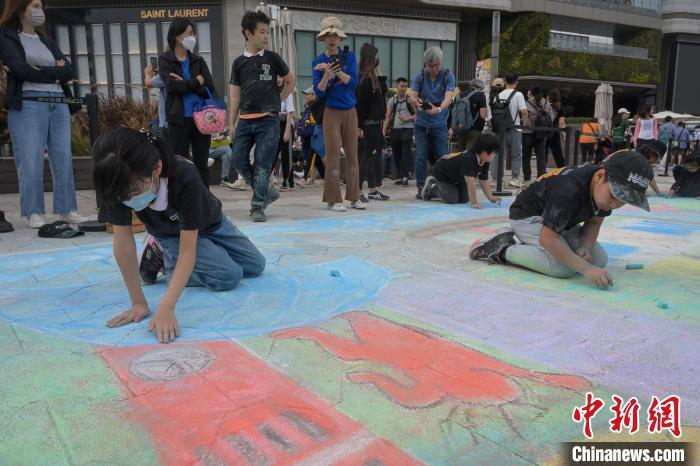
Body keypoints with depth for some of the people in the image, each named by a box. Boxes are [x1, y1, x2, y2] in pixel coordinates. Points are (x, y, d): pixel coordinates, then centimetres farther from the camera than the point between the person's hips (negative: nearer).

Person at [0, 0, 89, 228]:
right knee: (31, 162, -5)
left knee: (64, 159, 1)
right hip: (28, 105, -5)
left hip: (59, 104, 5)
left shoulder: (48, 42, 21)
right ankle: (34, 212, 2)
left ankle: (67, 209, 7)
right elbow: (19, 68, -10)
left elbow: (69, 71, 6)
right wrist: (55, 74, -2)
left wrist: (37, 70, -6)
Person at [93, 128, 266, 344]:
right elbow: (123, 241, -32)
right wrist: (139, 303, -34)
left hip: (209, 223, 1)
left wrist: (166, 308, -53)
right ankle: (162, 255, 1)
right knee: (229, 276, -21)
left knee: (256, 266, 8)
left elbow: (188, 251, -44)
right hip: (170, 235, -1)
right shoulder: (119, 184, -36)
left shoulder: (186, 177, -43)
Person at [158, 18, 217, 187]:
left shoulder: (198, 60, 11)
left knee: (202, 163, 8)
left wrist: (184, 83, -11)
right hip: (179, 118, -3)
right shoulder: (165, 59, 3)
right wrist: (196, 82, -4)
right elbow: (172, 85, -12)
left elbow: (210, 88, -1)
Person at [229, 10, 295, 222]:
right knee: (239, 160, 0)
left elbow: (291, 81, 16)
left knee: (262, 165, -5)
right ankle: (267, 192, 18)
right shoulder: (239, 63, 9)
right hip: (245, 120, 3)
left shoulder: (272, 58, 5)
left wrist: (277, 101, 8)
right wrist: (231, 123, 6)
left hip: (268, 120, -3)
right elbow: (235, 95, 10)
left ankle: (258, 206, 4)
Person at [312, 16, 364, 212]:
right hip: (331, 113, -2)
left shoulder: (349, 56, 4)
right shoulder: (318, 62, 1)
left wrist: (337, 70, -20)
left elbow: (354, 82, -8)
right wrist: (327, 75, -22)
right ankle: (333, 199, 1)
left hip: (350, 112, 2)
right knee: (333, 156, -4)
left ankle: (354, 197, 14)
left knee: (352, 155, 6)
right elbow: (318, 92, -6)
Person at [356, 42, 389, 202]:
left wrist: (379, 74, 9)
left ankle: (372, 190, 20)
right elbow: (359, 103, -17)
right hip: (367, 125, -9)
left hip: (376, 124, 9)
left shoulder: (373, 77, 14)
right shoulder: (362, 78, -13)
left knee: (375, 157, 12)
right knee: (364, 157, -3)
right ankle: (357, 191, 5)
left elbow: (384, 91, 16)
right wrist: (359, 127, -20)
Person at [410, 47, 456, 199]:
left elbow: (448, 97, -20)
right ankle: (420, 188, 6)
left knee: (441, 157, -1)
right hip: (421, 123, 1)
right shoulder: (420, 76, 1)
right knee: (421, 157, -2)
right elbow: (413, 97, -6)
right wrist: (417, 103, -31)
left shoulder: (448, 76, -5)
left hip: (439, 124, -1)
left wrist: (438, 109, -41)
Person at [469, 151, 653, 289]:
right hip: (528, 216, -9)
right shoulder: (568, 190, -38)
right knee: (564, 267, -28)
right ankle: (502, 249, -11)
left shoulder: (608, 187, -14)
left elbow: (593, 222, 1)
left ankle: (529, 247, 9)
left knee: (600, 259, -2)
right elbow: (547, 238, -35)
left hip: (559, 221, 9)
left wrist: (584, 248, -19)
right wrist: (586, 269, -39)